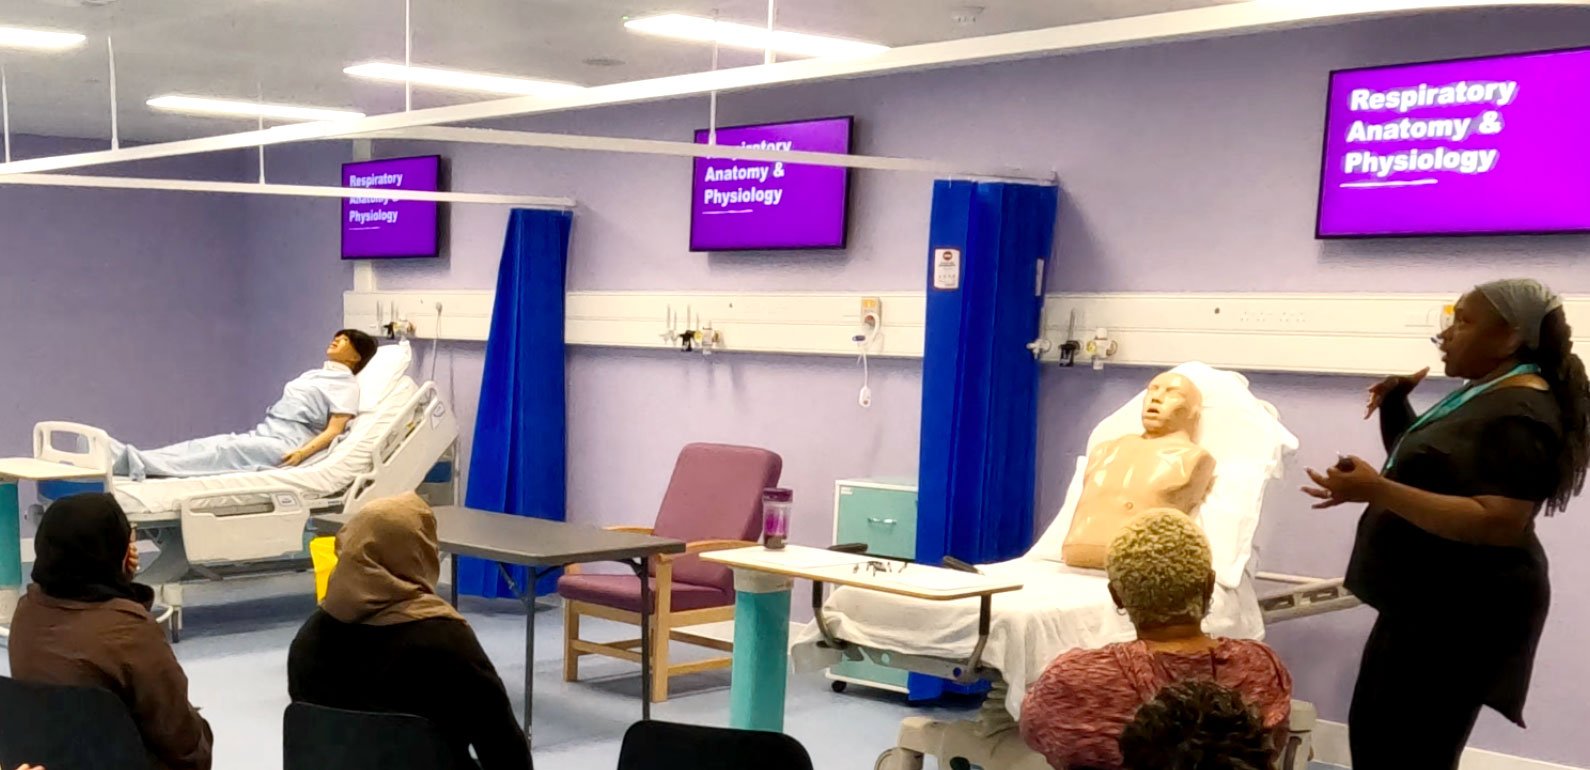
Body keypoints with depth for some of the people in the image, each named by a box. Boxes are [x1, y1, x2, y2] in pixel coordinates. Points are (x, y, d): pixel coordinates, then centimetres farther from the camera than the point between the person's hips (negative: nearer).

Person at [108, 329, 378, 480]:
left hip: (283, 445, -8)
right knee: (202, 445, -13)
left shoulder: (346, 384, 2)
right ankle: (123, 457, -30)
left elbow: (333, 431, -10)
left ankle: (138, 464, -45)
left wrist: (302, 453, -25)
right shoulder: (313, 374, 28)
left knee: (222, 452, -27)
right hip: (261, 434, 8)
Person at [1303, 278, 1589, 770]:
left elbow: (1498, 524, -29)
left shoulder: (1519, 414, -19)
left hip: (1460, 615, -11)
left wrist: (1377, 491, -32)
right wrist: (1396, 406, 8)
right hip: (1426, 605, 11)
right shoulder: (1482, 394, 12)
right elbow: (1423, 469, 24)